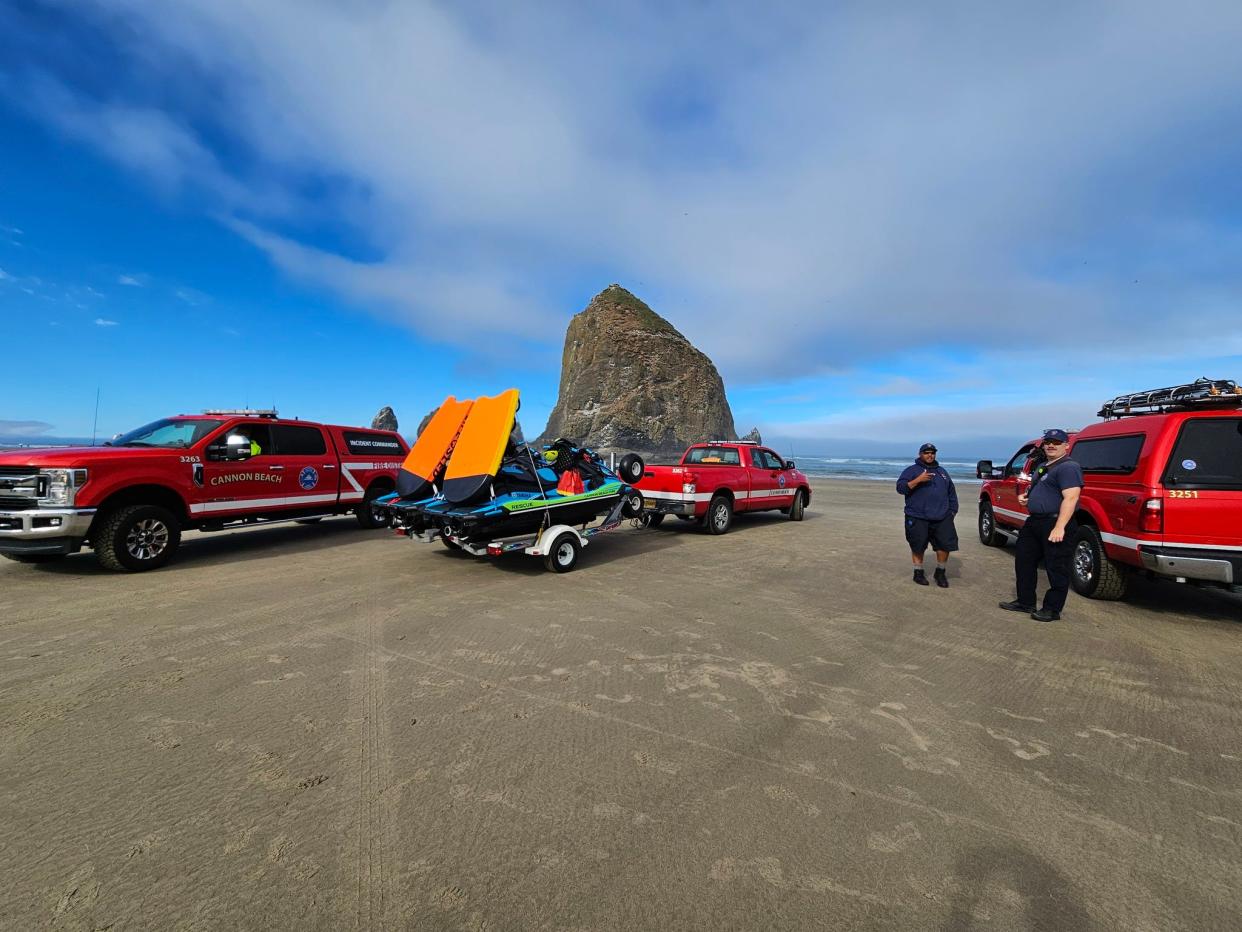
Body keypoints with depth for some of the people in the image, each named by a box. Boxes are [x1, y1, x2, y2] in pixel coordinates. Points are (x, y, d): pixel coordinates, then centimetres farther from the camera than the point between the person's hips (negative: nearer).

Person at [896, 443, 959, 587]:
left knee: (945, 544, 0)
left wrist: (953, 510, 14)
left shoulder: (942, 472, 19)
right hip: (918, 518, -4)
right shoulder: (911, 470, 2)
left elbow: (951, 493, 24)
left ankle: (940, 572, 19)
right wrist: (918, 480, -22)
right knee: (918, 546, 2)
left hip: (942, 517, 4)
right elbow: (900, 487, -11)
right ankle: (919, 572, 19)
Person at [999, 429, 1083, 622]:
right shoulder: (1041, 467, 17)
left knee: (1056, 569, 1)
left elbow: (1070, 498, -22)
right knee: (1024, 562, 15)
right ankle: (1025, 602, 26)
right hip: (1034, 522, 10)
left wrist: (1059, 527, -29)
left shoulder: (1068, 467, -13)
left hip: (1055, 525, -10)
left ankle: (1052, 609, 12)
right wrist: (1025, 496, 9)